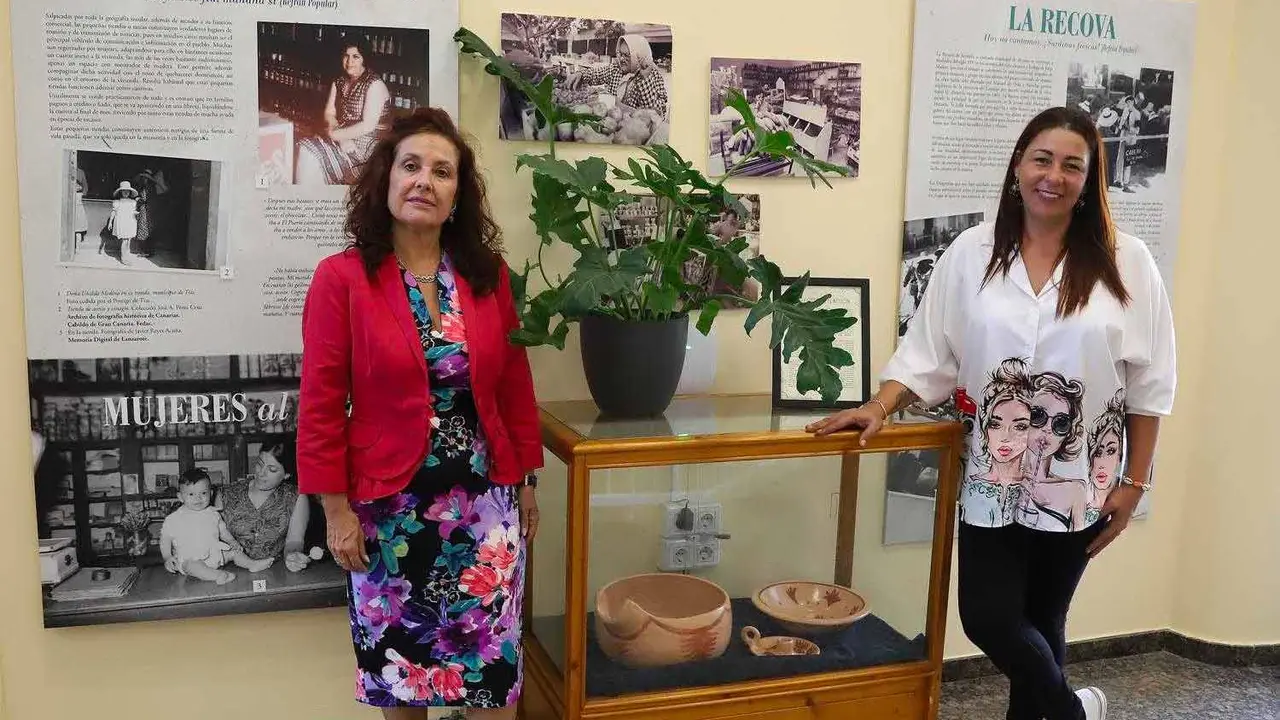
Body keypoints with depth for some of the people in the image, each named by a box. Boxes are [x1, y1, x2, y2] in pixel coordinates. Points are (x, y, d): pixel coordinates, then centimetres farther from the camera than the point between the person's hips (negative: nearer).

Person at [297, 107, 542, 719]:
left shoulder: (489, 274, 1)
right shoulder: (341, 277, -9)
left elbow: (515, 387, 7)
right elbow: (321, 404, -8)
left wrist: (525, 483, 9)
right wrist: (336, 509, -9)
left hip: (485, 498, 2)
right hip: (389, 505, -2)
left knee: (493, 663, 9)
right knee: (398, 661, 14)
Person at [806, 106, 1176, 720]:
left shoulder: (1125, 262, -5)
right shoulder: (972, 252, -2)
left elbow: (1149, 382, -2)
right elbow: (929, 349, -1)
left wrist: (1134, 482, -3)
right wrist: (879, 407, -15)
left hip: (1080, 479, -1)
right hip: (993, 476, 1)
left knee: (1041, 619, 11)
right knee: (988, 618, 3)